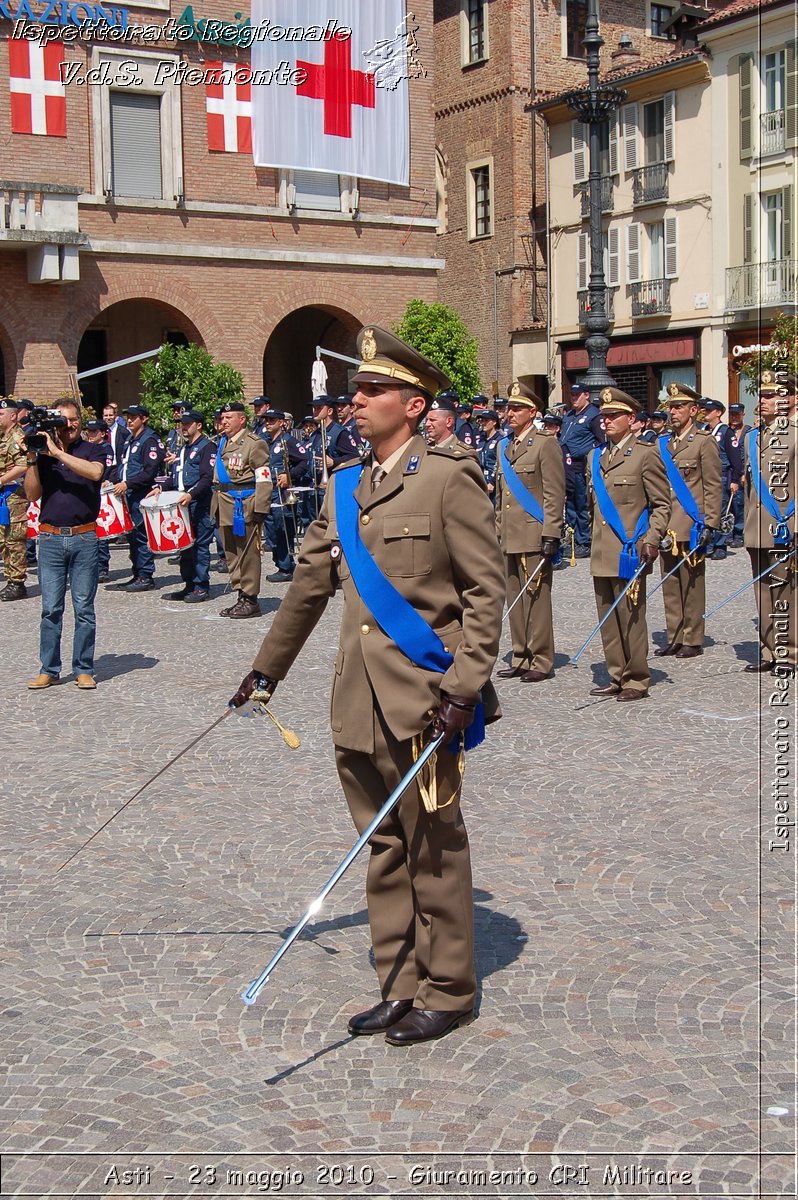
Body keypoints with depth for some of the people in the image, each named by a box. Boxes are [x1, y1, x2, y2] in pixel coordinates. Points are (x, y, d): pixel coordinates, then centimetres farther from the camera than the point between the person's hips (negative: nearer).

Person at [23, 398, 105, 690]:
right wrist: (32, 459, -9)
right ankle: (49, 669, 11)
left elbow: (95, 471, -19)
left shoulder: (93, 451, 4)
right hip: (50, 539, 2)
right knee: (51, 608, 3)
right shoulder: (43, 454, 9)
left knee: (84, 608, 2)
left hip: (84, 538, -2)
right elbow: (32, 494, 1)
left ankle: (84, 669, 10)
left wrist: (57, 452, -18)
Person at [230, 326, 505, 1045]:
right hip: (360, 702, 7)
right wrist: (267, 668, 25)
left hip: (423, 699, -7)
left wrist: (464, 688, -17)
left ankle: (448, 992, 18)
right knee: (384, 850, 14)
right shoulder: (344, 488, 13)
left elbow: (486, 591, -9)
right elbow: (311, 584, 20)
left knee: (434, 851, 4)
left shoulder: (449, 479, -7)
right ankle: (401, 986, 26)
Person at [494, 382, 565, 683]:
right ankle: (521, 658, 18)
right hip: (509, 539, 8)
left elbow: (554, 496, -10)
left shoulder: (545, 445, -5)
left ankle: (541, 661, 3)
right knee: (514, 599, 10)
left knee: (536, 599, -4)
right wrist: (497, 532, 19)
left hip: (534, 537, -7)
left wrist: (550, 536, -15)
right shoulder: (504, 447, 17)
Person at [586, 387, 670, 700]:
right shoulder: (596, 457, 16)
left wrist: (651, 541, -14)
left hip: (630, 553, -6)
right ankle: (617, 678, 17)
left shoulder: (646, 455, -3)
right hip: (601, 555, 6)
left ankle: (637, 681, 5)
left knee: (631, 619, -3)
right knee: (607, 619, 9)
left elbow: (662, 504, -4)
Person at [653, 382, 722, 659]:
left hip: (691, 527, -6)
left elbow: (713, 488, -6)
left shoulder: (704, 442, -3)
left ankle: (693, 641, 7)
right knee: (670, 587, 9)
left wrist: (709, 525, -13)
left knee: (692, 586, 0)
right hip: (666, 527, 6)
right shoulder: (662, 444, 15)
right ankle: (674, 639, 16)